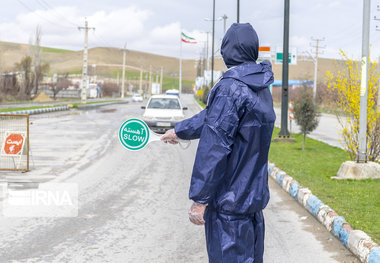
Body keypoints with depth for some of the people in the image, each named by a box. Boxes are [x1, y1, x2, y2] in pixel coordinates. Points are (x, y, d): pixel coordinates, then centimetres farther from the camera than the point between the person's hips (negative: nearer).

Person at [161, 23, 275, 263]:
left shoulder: (229, 88, -19)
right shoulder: (261, 89, 10)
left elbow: (214, 147, -22)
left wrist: (199, 199, -18)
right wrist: (179, 131, 36)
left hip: (228, 202, -9)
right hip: (255, 197, 9)